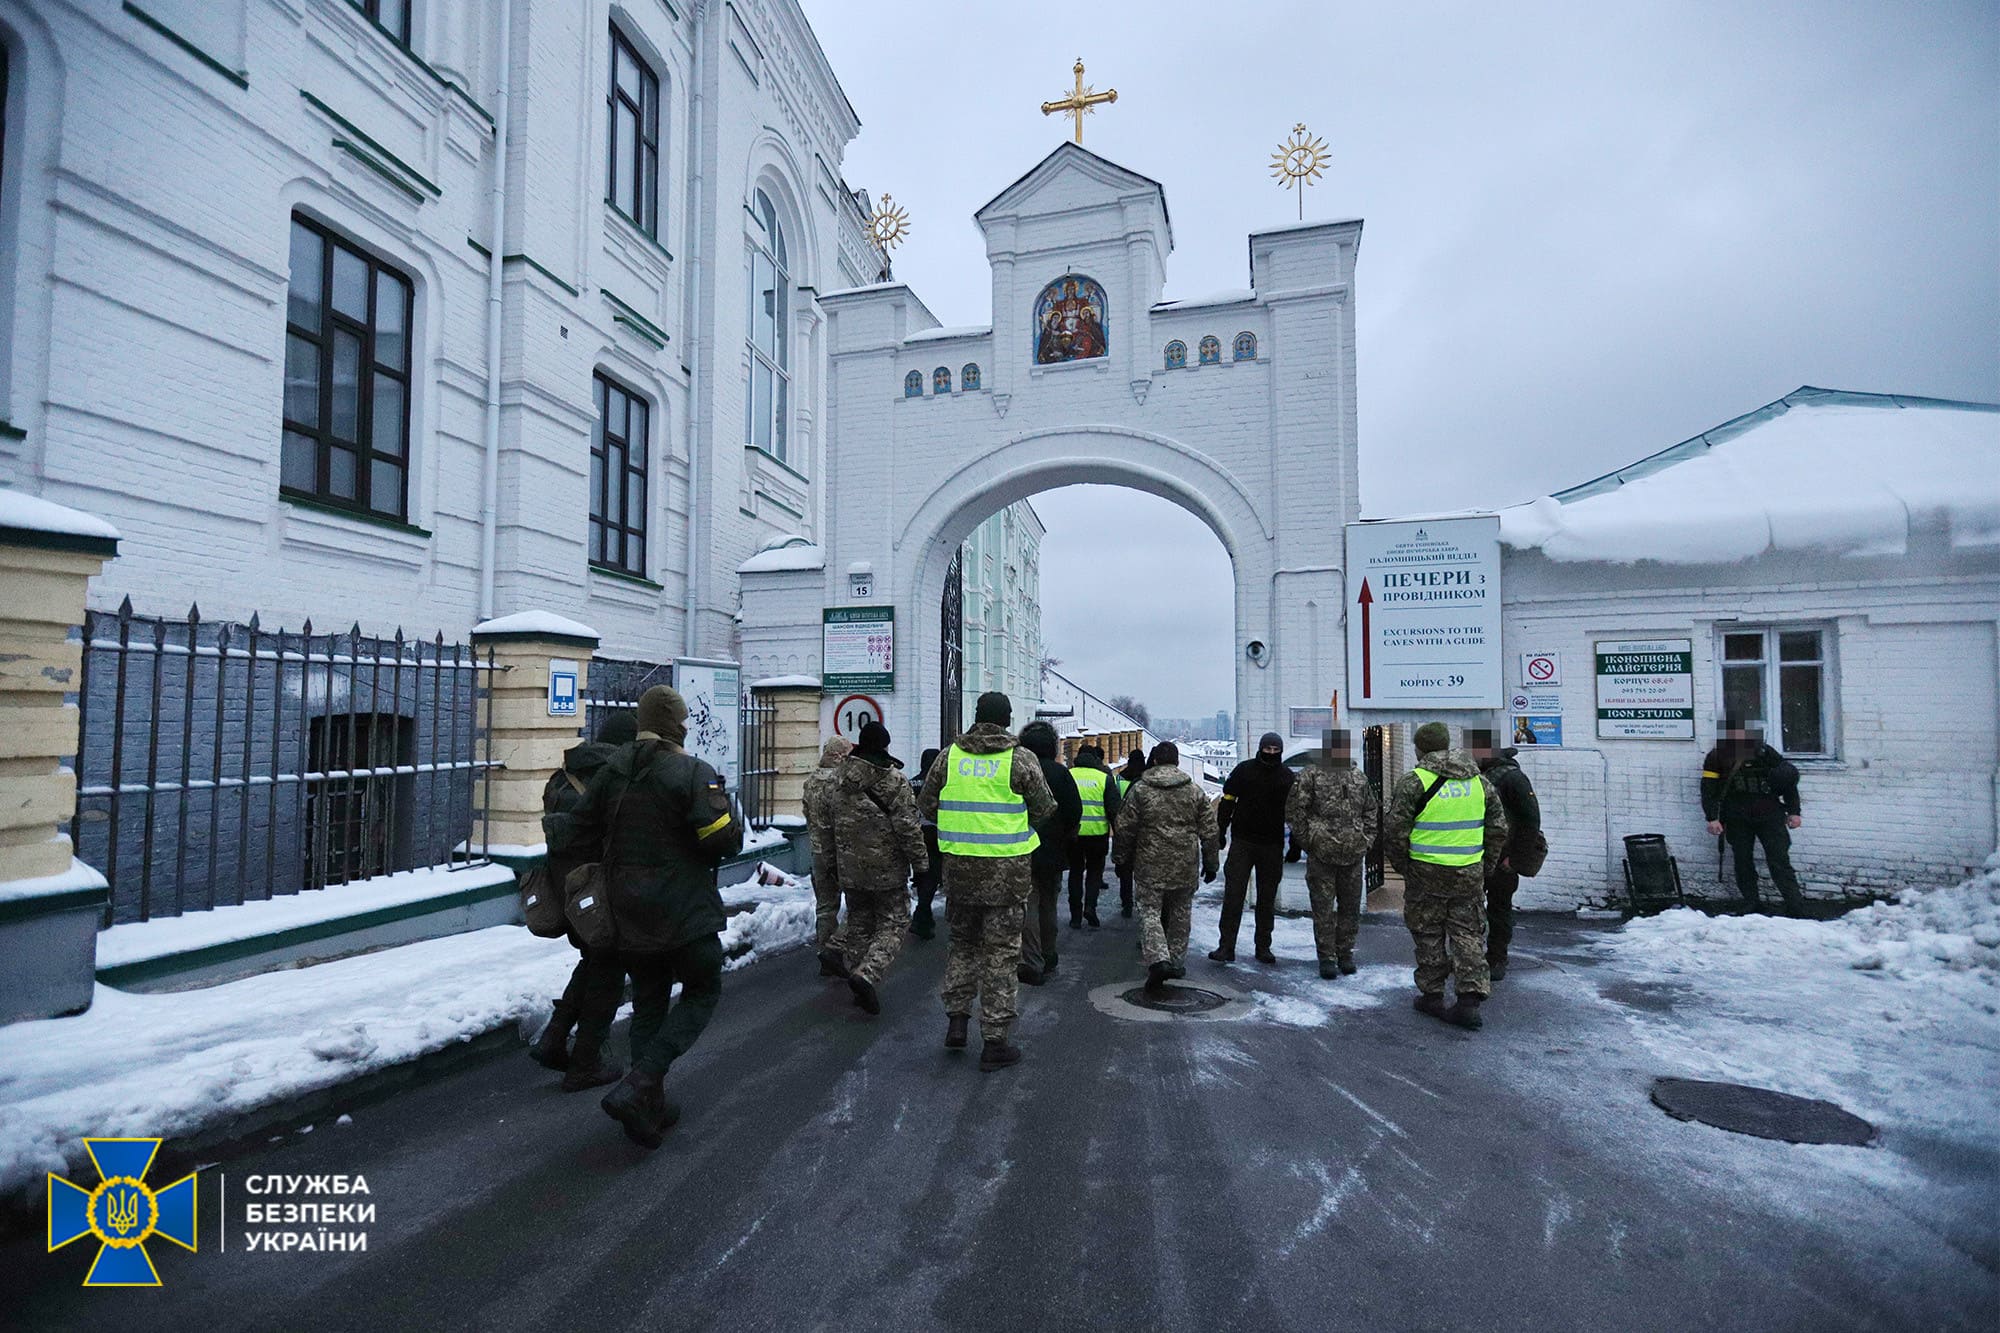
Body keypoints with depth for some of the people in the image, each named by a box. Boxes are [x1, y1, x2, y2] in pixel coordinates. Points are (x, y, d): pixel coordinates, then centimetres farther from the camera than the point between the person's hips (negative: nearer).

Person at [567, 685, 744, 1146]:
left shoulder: (611, 769, 4)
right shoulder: (693, 773, -17)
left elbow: (584, 827, 9)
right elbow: (724, 840, -21)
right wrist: (735, 821, 1)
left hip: (629, 913, 6)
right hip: (684, 912, -6)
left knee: (648, 1004, 18)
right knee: (702, 992, 10)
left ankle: (649, 1108, 23)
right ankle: (637, 1086, -4)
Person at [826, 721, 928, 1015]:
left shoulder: (837, 778, 4)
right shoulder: (893, 779, -13)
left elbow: (828, 815, 15)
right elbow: (908, 825, -15)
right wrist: (921, 861, -7)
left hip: (850, 868, 5)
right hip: (888, 869, -5)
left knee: (859, 924, 17)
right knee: (892, 924, 3)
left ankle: (859, 975, 20)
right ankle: (867, 974, -16)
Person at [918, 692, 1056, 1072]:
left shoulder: (949, 755, 1)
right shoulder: (1020, 760, -8)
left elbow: (926, 804, 7)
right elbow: (1045, 809, -1)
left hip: (959, 866, 3)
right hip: (1006, 869, -3)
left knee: (963, 942, 22)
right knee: (1001, 952, 6)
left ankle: (956, 1019, 22)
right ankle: (994, 1042, 12)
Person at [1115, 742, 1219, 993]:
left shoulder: (1139, 789, -3)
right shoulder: (1195, 791, 3)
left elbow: (1124, 828, -1)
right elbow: (1209, 831, 5)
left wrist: (1121, 858, 11)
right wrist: (1210, 863, 13)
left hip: (1150, 865, -2)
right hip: (1185, 867, 2)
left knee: (1150, 911, 1)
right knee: (1181, 913, 16)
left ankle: (1157, 959, -17)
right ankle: (1176, 961, 22)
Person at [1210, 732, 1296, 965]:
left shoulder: (1288, 777, 4)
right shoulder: (1244, 770, 0)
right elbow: (1227, 801, 4)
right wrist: (1220, 831, -2)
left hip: (1272, 846, 2)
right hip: (1243, 842, -1)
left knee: (1267, 898, 9)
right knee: (1233, 895, -5)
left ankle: (1263, 947, 20)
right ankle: (1226, 947, -1)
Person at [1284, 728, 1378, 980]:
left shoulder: (1359, 778, 10)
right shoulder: (1311, 775, -5)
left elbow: (1371, 811, 20)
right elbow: (1294, 809, -5)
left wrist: (1366, 841, 10)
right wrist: (1307, 840, -7)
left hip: (1353, 855, 4)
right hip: (1321, 854, -4)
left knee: (1351, 907, 11)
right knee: (1324, 909, 1)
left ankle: (1345, 954, 25)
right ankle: (1326, 958, 11)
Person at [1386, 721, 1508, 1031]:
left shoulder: (1414, 781, -11)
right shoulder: (1478, 780, 6)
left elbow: (1396, 831, -11)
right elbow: (1498, 828, 10)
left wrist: (1402, 866, 5)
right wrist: (1485, 867, 18)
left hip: (1427, 873, -4)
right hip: (1470, 872, 4)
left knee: (1429, 935, 10)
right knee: (1469, 934, 11)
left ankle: (1432, 996, 19)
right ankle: (1470, 1000, 6)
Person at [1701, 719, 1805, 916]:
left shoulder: (1764, 752, 5)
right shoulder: (1717, 756, 4)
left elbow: (1789, 781, 11)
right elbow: (1708, 789, 2)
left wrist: (1794, 811, 6)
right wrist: (1712, 818, -6)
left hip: (1769, 816, 0)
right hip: (1737, 820, 1)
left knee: (1779, 862, -4)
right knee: (1743, 863, 3)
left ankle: (1796, 909, -2)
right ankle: (1751, 907, 9)